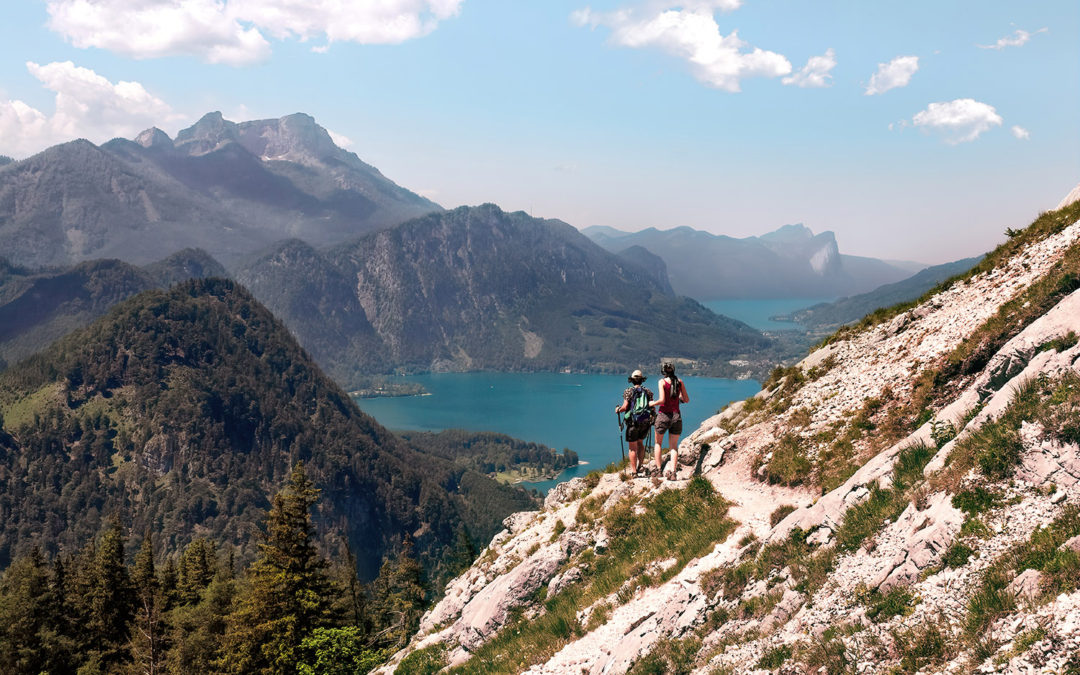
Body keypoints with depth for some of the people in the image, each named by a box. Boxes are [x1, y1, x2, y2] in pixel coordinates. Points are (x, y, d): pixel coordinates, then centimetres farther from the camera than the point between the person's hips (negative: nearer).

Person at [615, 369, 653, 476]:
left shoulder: (628, 391, -6)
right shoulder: (648, 391, 4)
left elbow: (625, 407, -14)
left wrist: (618, 410, 6)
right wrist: (652, 417, 17)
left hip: (633, 422, -4)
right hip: (645, 423, 4)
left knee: (633, 447, 3)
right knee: (640, 442, 26)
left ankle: (633, 471, 3)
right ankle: (641, 463, 16)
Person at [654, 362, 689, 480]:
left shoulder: (662, 382, -7)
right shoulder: (680, 382, 3)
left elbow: (662, 400, -17)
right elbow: (687, 400, 6)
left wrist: (653, 403, 1)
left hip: (663, 415, -3)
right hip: (676, 416, 3)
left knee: (658, 443, 18)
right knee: (674, 446, 11)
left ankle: (659, 469, 15)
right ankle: (672, 471, -4)